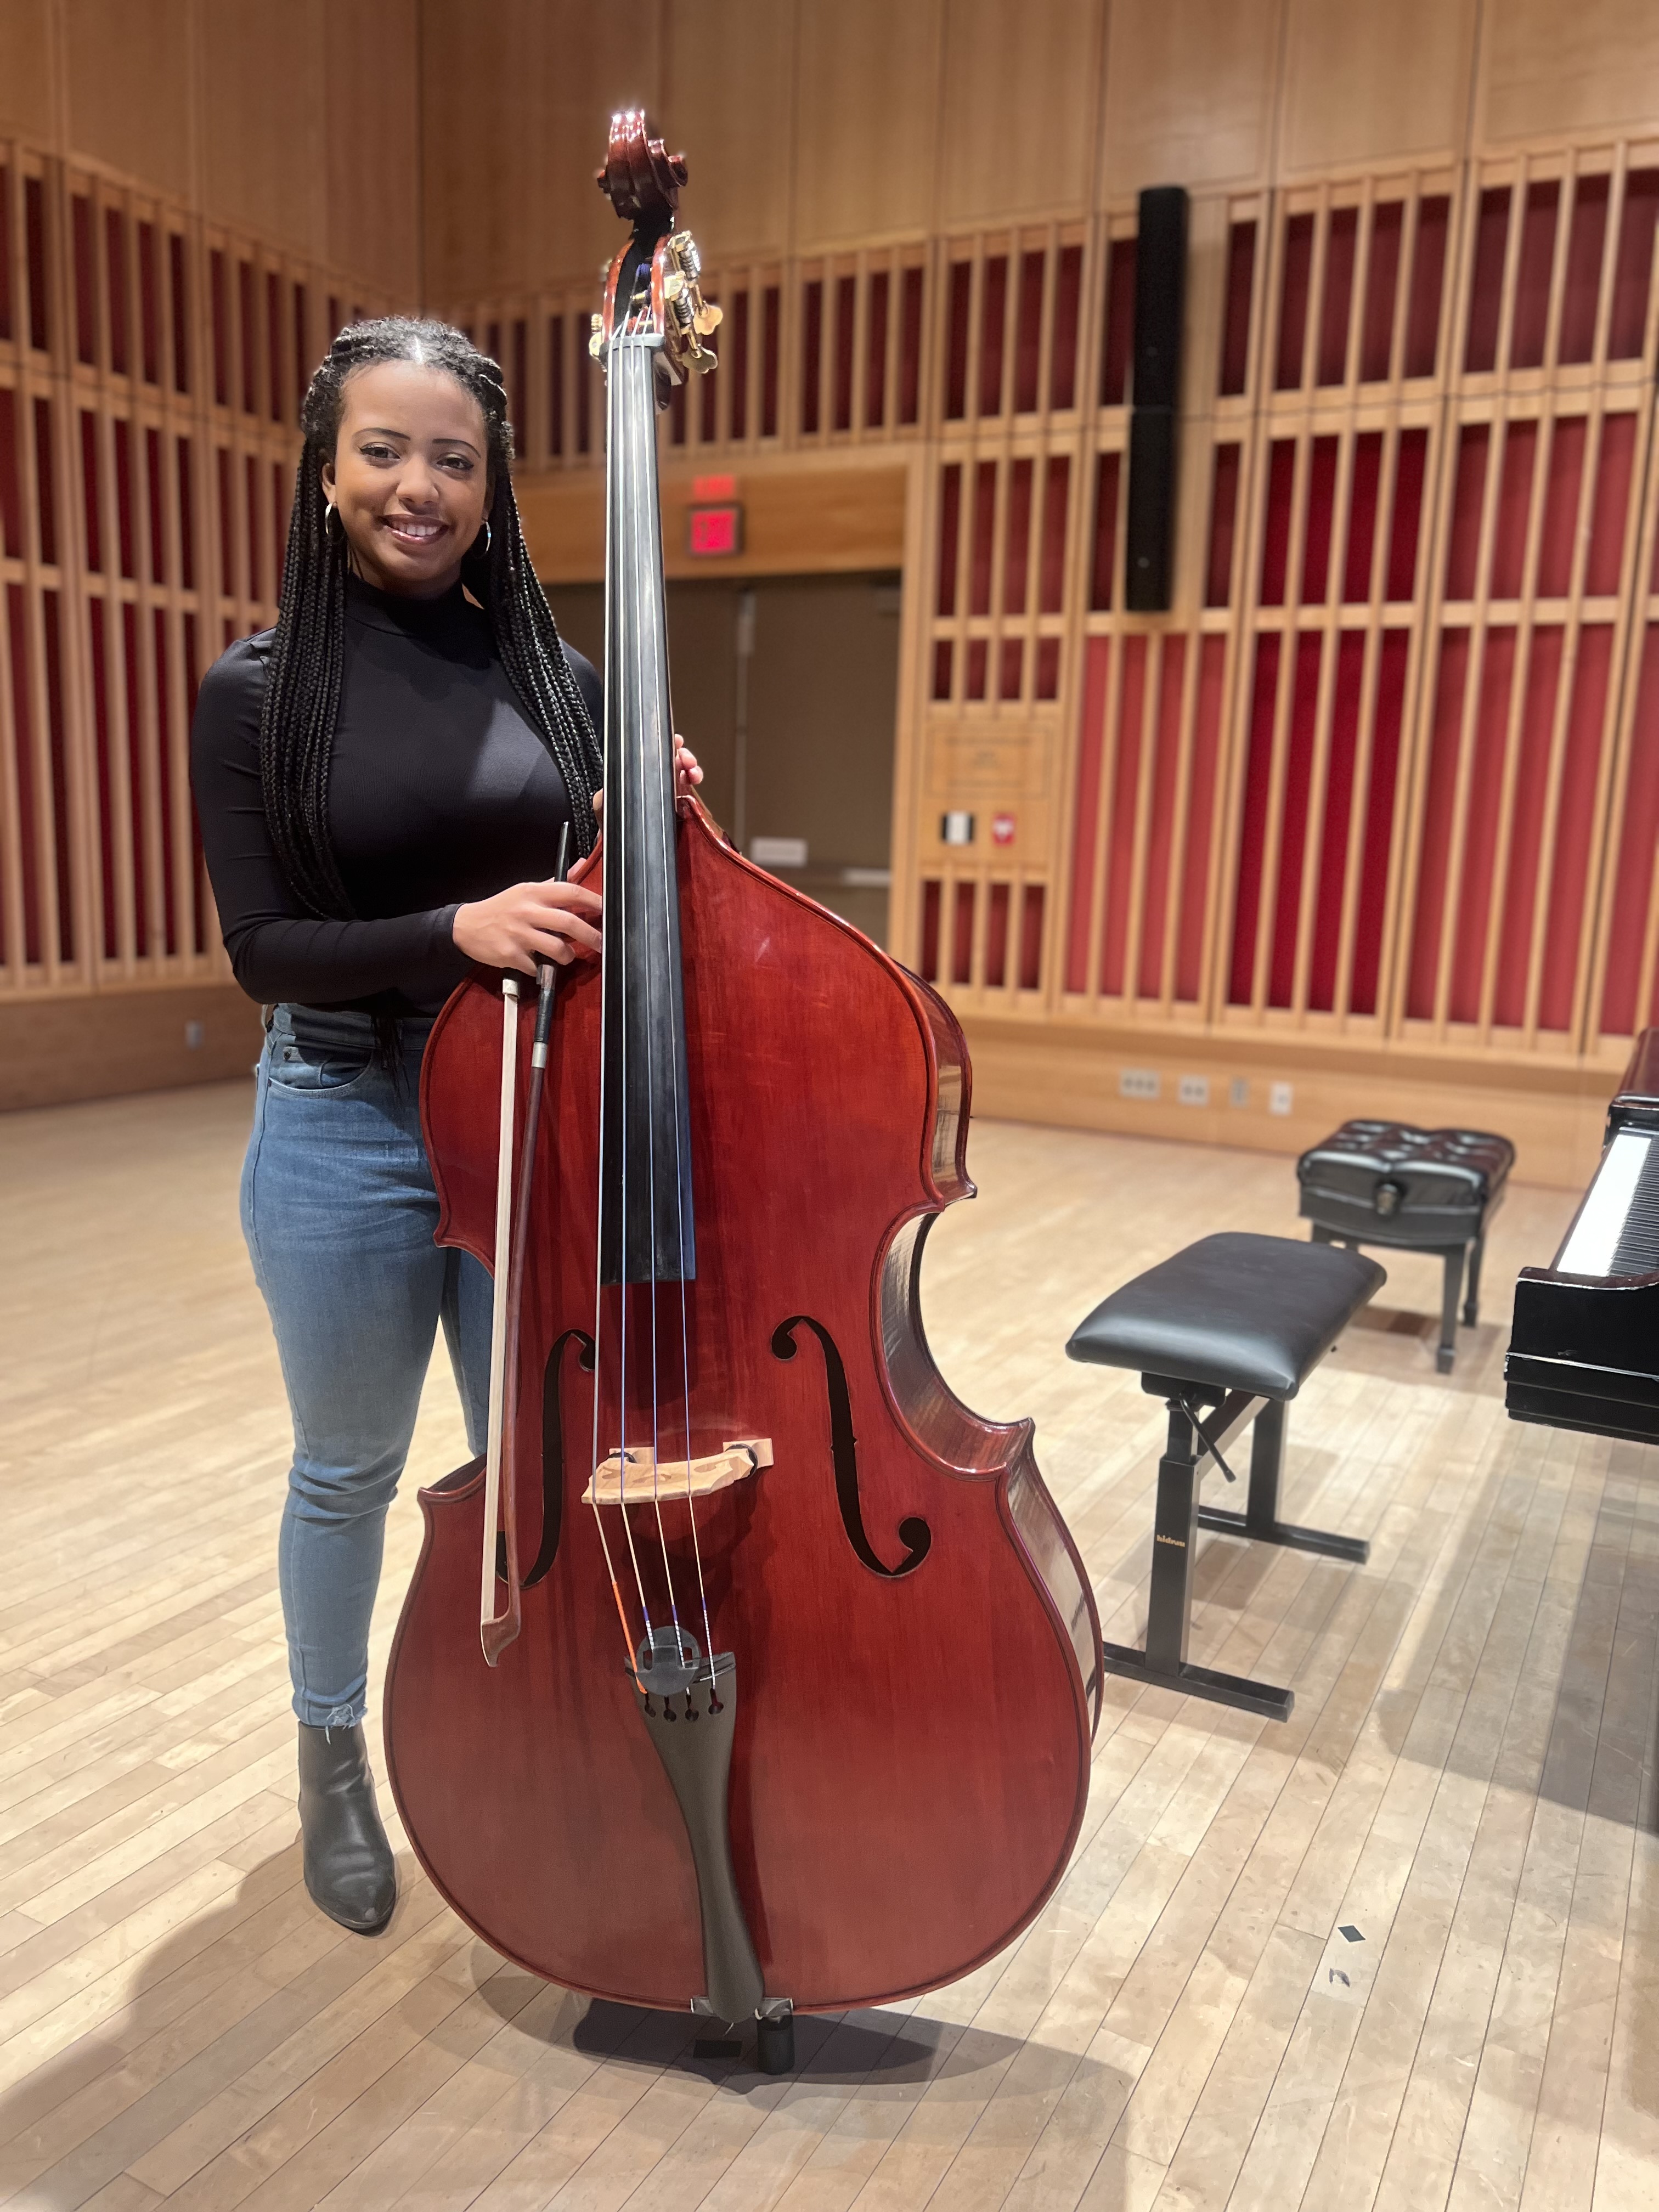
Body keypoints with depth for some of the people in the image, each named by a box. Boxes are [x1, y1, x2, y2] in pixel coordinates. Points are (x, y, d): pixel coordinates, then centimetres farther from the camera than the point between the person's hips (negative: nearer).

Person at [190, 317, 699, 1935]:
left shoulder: (553, 676, 1)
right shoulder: (256, 692, -6)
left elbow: (589, 902, 8)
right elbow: (265, 949, -10)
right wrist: (453, 929, -25)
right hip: (344, 1132, -2)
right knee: (346, 1473, 16)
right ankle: (332, 1760, 42)